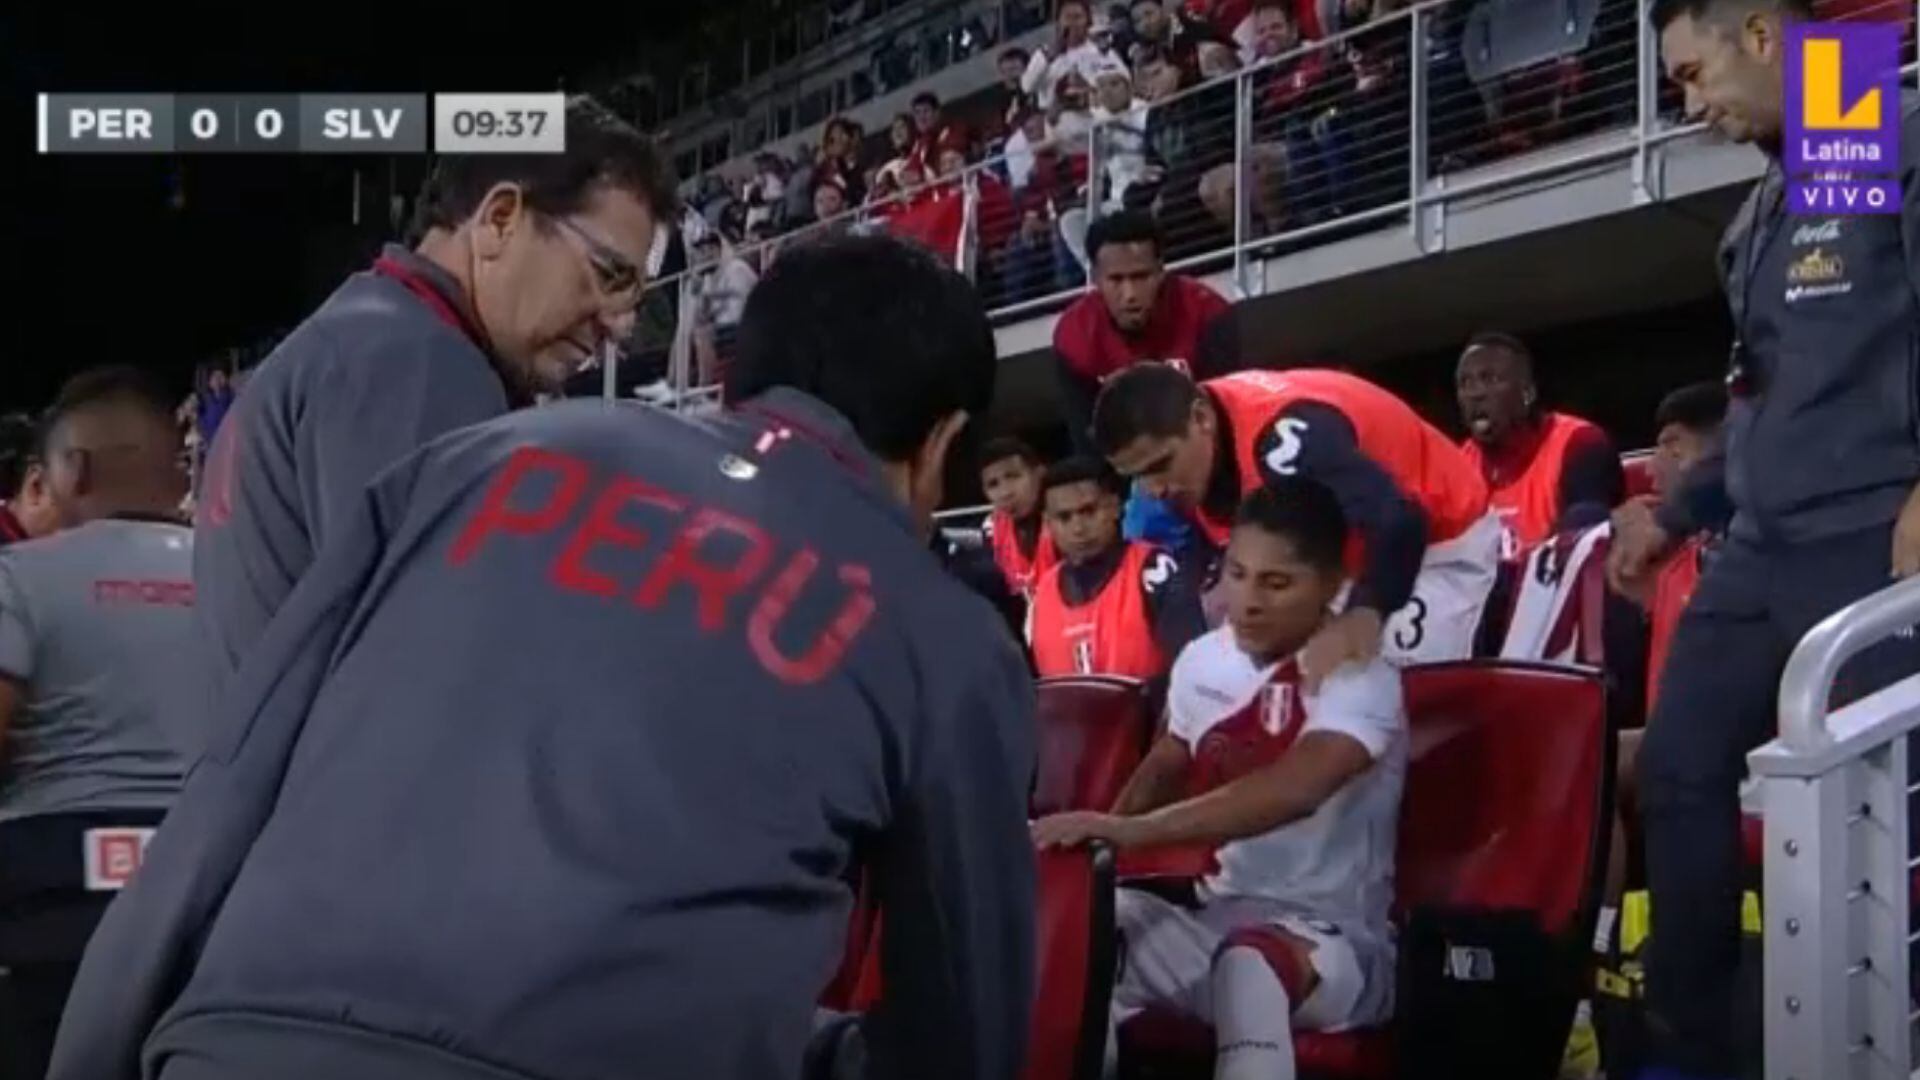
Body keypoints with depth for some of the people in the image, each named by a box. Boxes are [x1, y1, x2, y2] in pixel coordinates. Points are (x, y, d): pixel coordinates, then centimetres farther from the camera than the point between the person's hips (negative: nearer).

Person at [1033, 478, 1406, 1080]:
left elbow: (1293, 789, -34)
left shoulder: (1359, 680, -15)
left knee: (1249, 961, -40)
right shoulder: (1204, 660, 6)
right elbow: (1166, 767, 25)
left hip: (1333, 942, -6)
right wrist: (1100, 840, 5)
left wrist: (1133, 830, -45)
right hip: (1216, 920, 6)